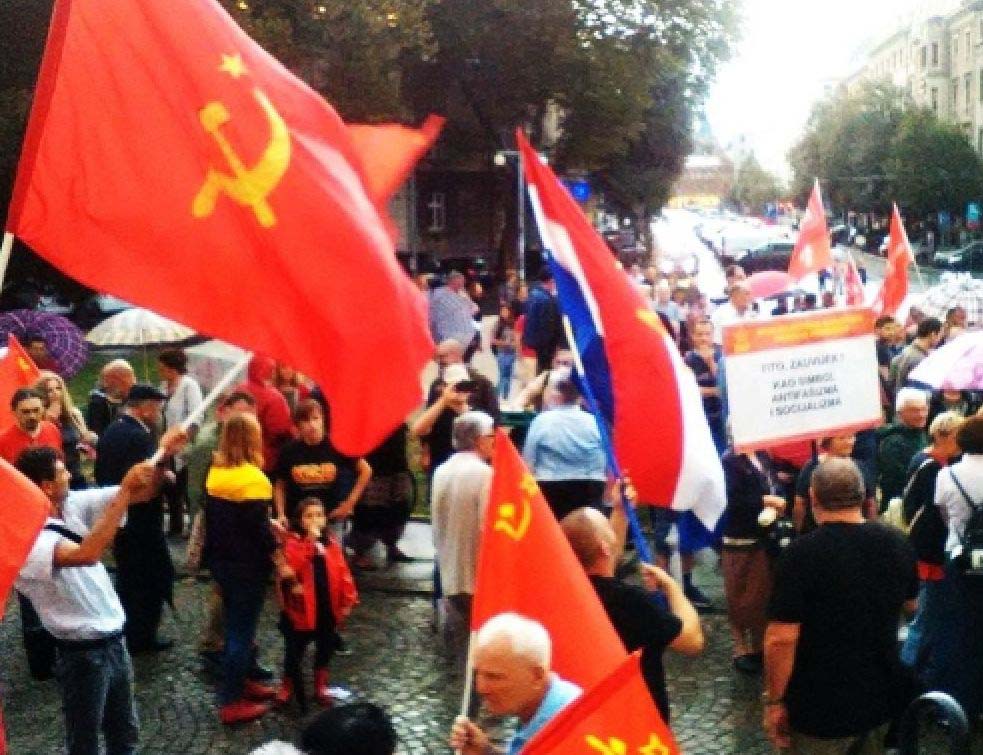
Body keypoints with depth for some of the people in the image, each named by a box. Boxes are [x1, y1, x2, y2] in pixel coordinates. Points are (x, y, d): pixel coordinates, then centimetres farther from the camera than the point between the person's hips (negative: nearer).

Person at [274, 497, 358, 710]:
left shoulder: (332, 543, 5)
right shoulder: (292, 542, -9)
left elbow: (342, 573, 3)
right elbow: (292, 567, -27)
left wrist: (348, 600, -3)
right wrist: (311, 541, -29)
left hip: (328, 608, 4)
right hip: (301, 608, -4)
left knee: (326, 647, 15)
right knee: (295, 649, 8)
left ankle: (321, 684, 32)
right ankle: (288, 685, 29)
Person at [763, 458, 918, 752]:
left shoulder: (802, 552, -22)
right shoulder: (897, 542, -4)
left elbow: (781, 638, -22)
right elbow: (910, 605, 14)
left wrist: (774, 700, -10)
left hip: (822, 706, -5)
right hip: (883, 697, 5)